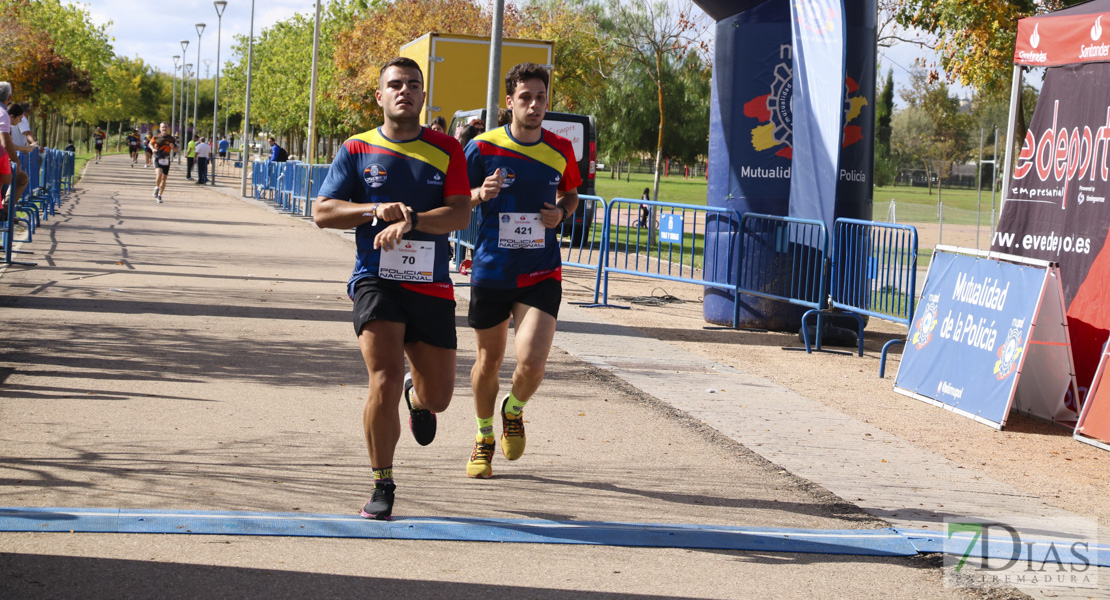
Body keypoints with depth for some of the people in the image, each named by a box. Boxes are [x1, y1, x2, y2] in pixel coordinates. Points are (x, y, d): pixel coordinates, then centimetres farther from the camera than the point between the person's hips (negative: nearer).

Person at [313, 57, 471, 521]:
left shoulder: (446, 150, 5)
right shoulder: (357, 150, 4)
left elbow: (461, 214, -5)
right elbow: (322, 212, 2)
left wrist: (410, 221, -21)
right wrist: (375, 210, -13)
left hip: (432, 286, 2)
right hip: (376, 280, -2)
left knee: (438, 397, 7)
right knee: (385, 385, -17)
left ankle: (416, 395, 47)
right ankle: (382, 486, 1)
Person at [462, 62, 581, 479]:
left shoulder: (560, 150, 1)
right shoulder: (484, 147, -7)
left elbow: (571, 194, 19)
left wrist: (561, 212, -3)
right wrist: (482, 193, -19)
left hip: (541, 273, 0)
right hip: (491, 271, 0)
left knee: (532, 363, -15)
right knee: (489, 361, 12)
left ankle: (513, 412, 20)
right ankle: (484, 437, 38)